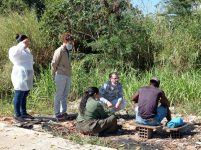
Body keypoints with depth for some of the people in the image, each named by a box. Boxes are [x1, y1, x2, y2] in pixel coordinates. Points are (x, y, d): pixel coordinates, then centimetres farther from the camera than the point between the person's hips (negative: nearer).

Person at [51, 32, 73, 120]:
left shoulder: (68, 52, 15)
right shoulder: (59, 51, -9)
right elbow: (54, 63, -8)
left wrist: (69, 74, 10)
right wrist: (53, 75, -4)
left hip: (68, 75, 8)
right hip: (61, 75, -8)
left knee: (65, 94, 10)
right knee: (59, 94, -2)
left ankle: (63, 112, 17)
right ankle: (57, 113, 4)